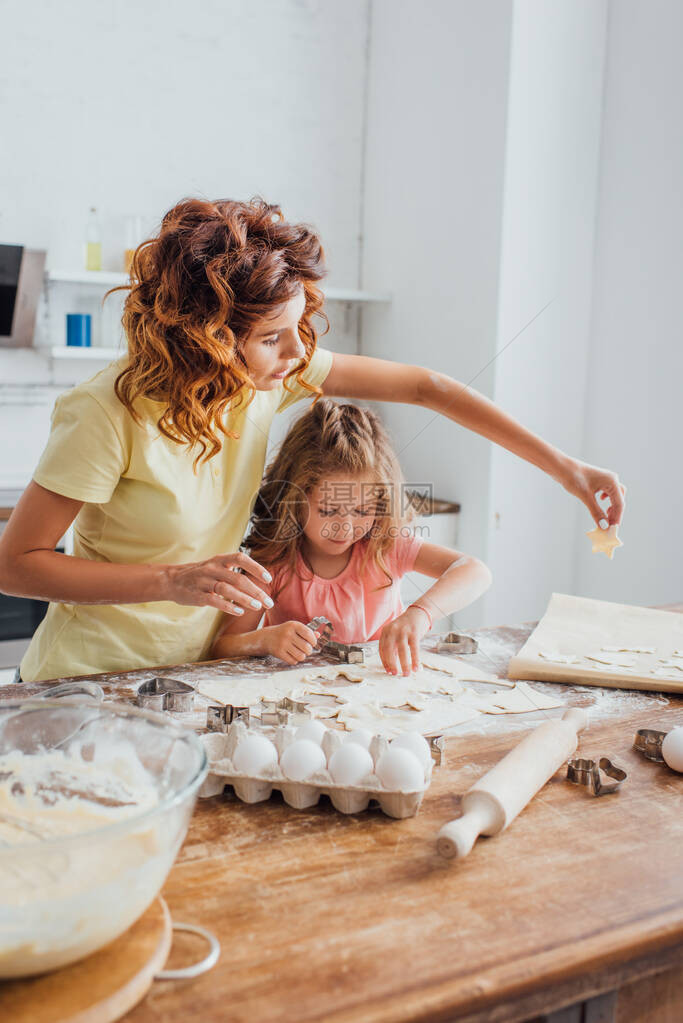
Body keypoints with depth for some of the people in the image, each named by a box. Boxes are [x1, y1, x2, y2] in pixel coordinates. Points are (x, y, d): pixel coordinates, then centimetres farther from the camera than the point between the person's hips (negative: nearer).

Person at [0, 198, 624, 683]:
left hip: (195, 666, 5)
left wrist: (563, 466, -7)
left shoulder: (279, 365, -9)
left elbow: (425, 387, -4)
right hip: (95, 679, -4)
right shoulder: (110, 415, -24)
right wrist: (175, 581, -27)